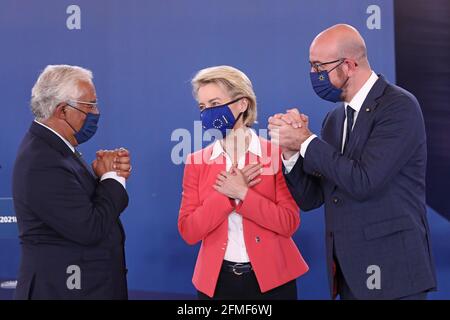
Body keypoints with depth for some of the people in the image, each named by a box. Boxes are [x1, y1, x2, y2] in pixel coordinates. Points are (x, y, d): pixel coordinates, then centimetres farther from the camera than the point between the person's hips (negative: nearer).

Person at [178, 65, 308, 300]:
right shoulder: (196, 162, 1)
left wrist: (242, 193, -19)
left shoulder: (276, 154, -6)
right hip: (217, 280, 2)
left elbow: (289, 223, -12)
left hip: (271, 278, -2)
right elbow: (188, 232, -6)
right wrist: (225, 194, -17)